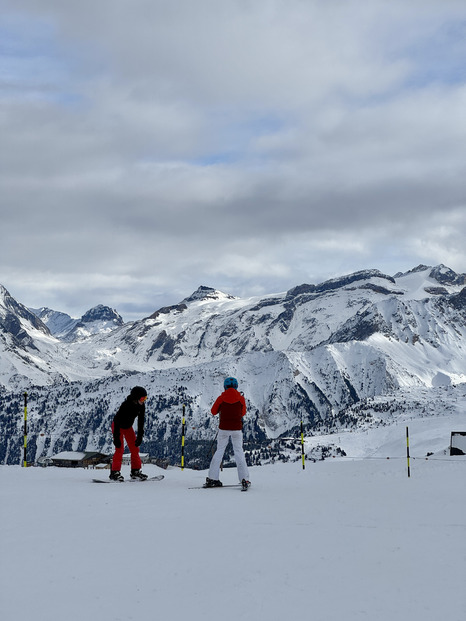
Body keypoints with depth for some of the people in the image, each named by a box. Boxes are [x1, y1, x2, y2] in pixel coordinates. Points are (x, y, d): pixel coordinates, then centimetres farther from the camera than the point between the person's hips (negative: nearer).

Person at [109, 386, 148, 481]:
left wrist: (140, 436, -7)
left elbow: (141, 422, -6)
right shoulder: (125, 405, -35)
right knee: (120, 448, -15)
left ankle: (136, 471, 7)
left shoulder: (141, 406, -16)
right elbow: (117, 422, -31)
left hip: (128, 427, 6)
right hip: (118, 426, -6)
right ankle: (115, 472, -11)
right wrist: (116, 438, -31)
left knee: (134, 447, 0)